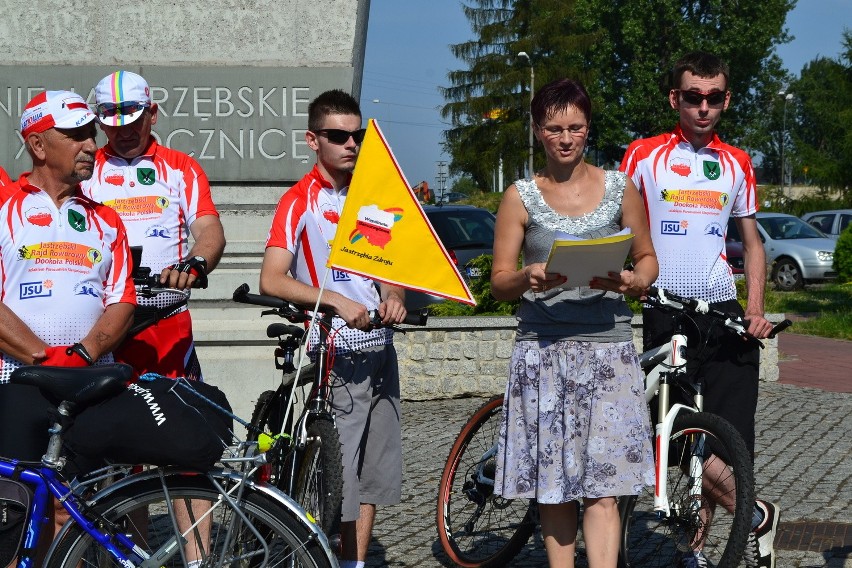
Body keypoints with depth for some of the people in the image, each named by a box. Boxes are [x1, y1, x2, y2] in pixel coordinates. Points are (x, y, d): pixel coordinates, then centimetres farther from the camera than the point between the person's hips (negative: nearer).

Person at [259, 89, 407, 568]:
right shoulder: (300, 202, -7)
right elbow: (272, 280, -17)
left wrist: (395, 296, -4)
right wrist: (336, 300, -28)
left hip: (380, 349, 6)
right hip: (335, 356, -6)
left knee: (374, 474, 10)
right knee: (338, 478, -7)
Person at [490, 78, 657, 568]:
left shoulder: (620, 187, 8)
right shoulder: (521, 196, 6)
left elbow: (648, 259, 13)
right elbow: (499, 282, 5)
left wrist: (630, 282, -10)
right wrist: (529, 277, -18)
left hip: (607, 345, 0)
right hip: (543, 349, 1)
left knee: (602, 489, -8)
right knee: (553, 486, 4)